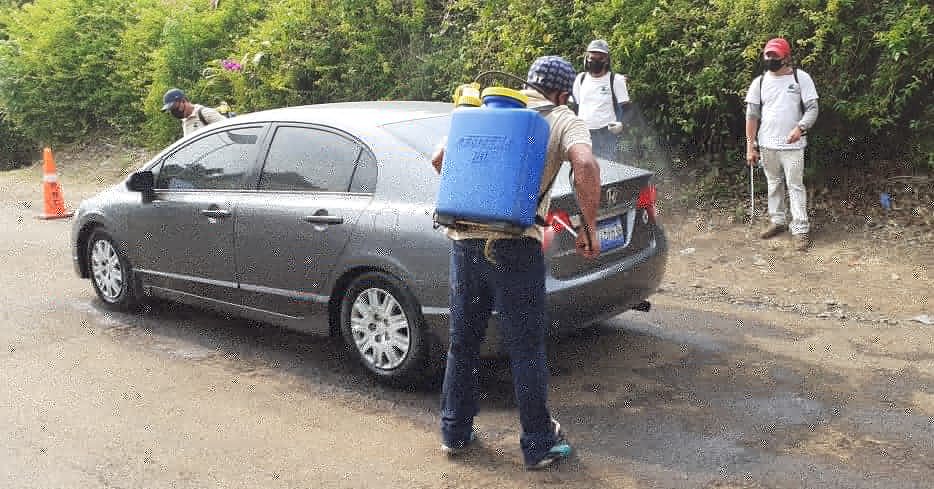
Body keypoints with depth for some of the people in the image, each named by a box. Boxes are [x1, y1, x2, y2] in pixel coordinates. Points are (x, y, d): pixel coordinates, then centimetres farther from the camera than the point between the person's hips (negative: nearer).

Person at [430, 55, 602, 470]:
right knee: (526, 349, 7)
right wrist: (589, 230, -7)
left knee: (462, 342, 17)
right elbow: (585, 165, -15)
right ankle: (538, 445, 16)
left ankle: (455, 432, 29)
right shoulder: (564, 121, 5)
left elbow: (439, 159, 14)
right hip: (515, 244, -4)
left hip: (464, 238, 4)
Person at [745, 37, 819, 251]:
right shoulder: (760, 81, 4)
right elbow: (752, 115, 4)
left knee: (795, 185, -3)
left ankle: (800, 230, 0)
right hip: (767, 144, 4)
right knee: (773, 184, 14)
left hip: (792, 144, -4)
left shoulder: (801, 78, -5)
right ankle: (778, 221, 28)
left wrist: (800, 128, -25)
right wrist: (750, 146, 0)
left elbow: (812, 108, -6)